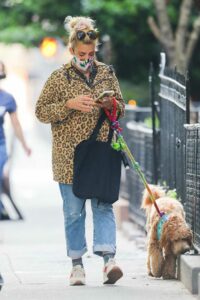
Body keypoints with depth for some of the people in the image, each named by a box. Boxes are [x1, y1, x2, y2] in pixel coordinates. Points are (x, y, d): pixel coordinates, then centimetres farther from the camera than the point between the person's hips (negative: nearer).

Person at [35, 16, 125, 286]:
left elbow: (121, 107, 17)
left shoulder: (107, 73, 9)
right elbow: (41, 111, 0)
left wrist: (110, 104, -7)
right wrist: (69, 105, -15)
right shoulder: (59, 78, 0)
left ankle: (109, 259, -15)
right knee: (74, 211, 3)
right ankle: (77, 264, 10)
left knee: (103, 206, -7)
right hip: (69, 155, -1)